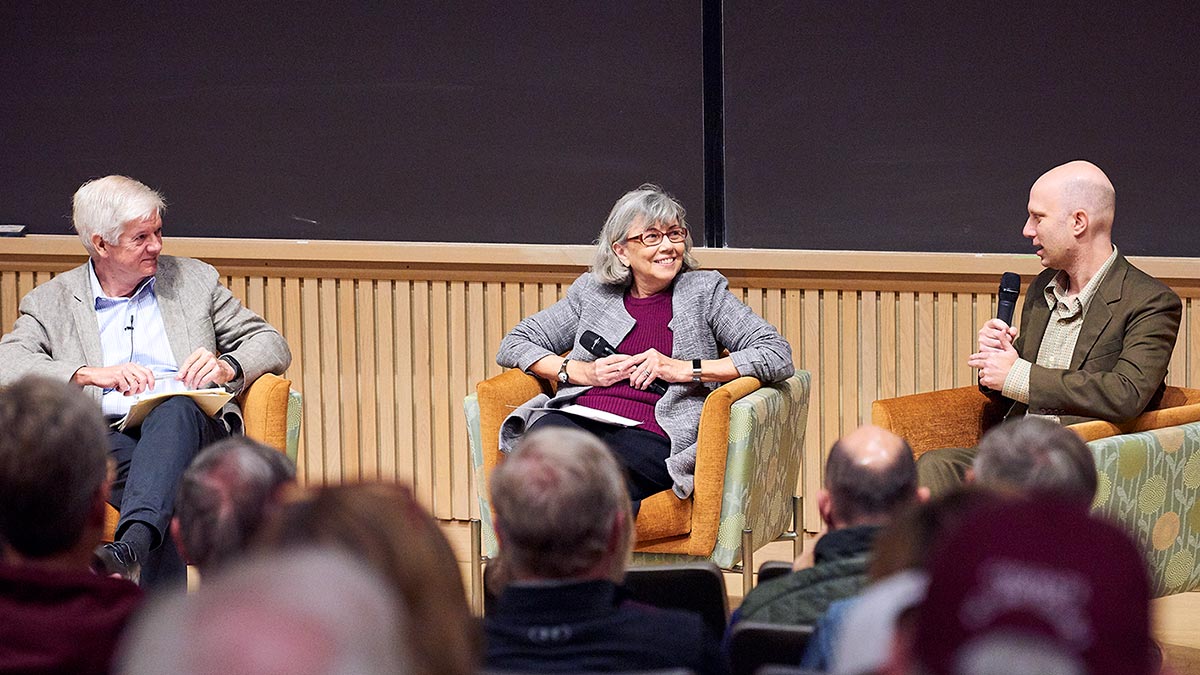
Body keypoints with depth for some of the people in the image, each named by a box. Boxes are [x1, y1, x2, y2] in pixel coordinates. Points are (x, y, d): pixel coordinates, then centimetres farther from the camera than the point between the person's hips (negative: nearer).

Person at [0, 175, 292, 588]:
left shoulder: (195, 280, 21)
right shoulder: (51, 302, 16)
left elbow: (272, 345, 20)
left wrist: (226, 367, -4)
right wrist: (91, 374, -17)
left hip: (194, 429, 0)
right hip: (109, 440, 0)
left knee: (176, 411, -38)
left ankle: (130, 546, -59)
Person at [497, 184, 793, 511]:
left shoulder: (704, 291, 17)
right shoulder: (592, 291, 24)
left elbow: (778, 355, 6)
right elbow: (513, 345, 26)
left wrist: (686, 370, -3)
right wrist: (581, 372, 7)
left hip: (648, 435, -2)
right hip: (575, 419, 2)